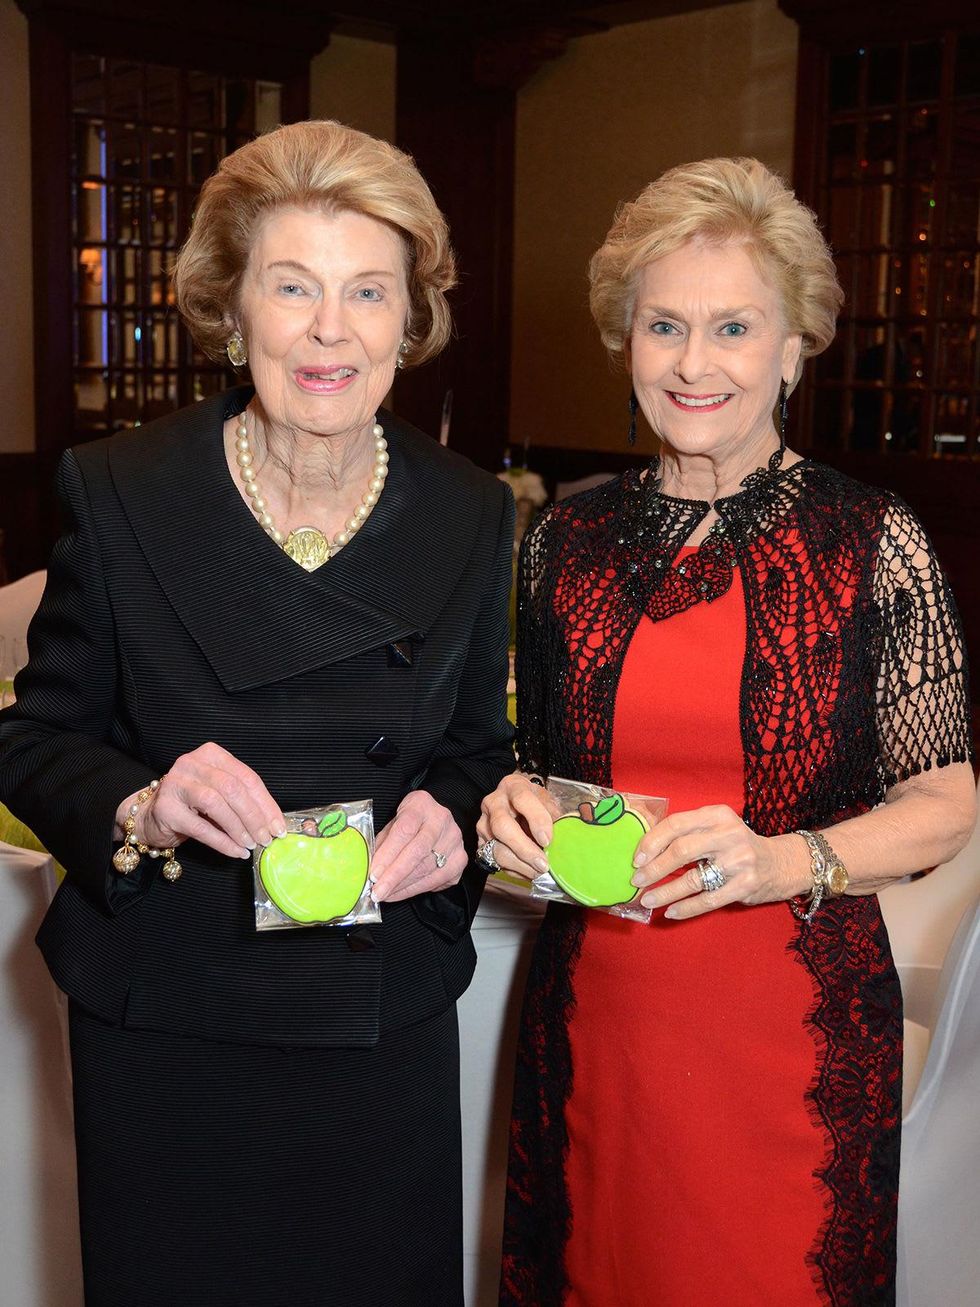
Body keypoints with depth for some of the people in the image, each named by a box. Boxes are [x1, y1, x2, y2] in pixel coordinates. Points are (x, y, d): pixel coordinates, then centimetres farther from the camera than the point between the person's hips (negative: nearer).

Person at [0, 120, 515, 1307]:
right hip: (163, 1039, -1)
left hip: (385, 1029, 2)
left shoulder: (471, 517, -2)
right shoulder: (119, 494, -8)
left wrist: (447, 818, -15)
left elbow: (480, 747, 7)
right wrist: (140, 807, -22)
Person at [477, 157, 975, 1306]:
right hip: (594, 1019, 3)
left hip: (797, 1026, -2)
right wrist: (514, 807, -6)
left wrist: (786, 862, -20)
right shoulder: (564, 541, 3)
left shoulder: (872, 544, -6)